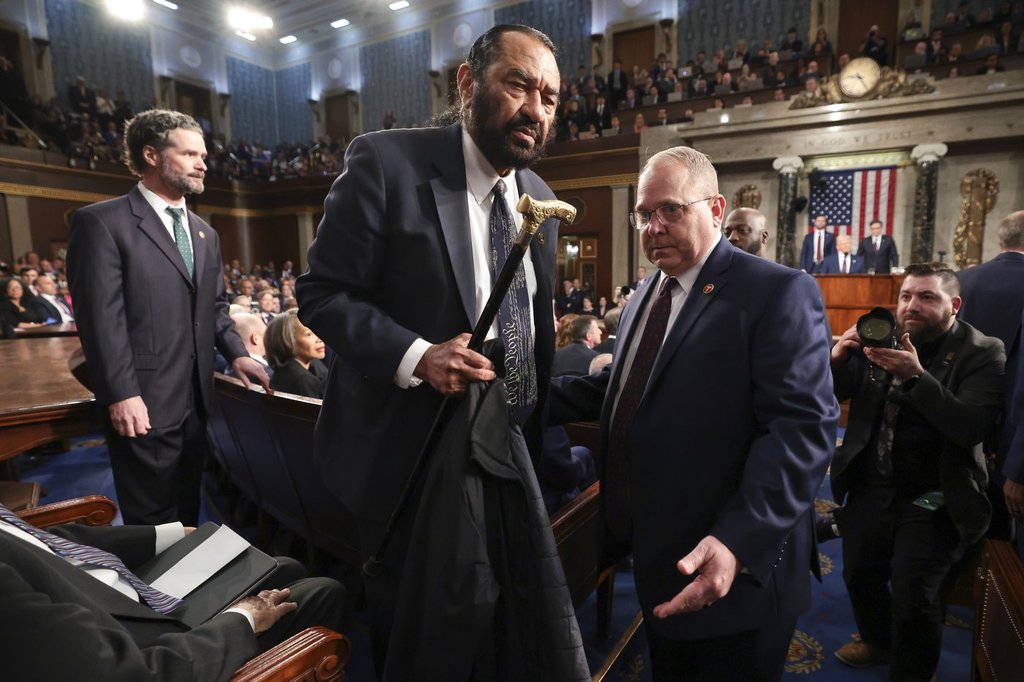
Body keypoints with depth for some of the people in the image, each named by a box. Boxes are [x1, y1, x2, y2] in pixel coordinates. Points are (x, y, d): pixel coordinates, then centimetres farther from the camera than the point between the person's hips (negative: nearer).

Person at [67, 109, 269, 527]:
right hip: (144, 402, -6)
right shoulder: (102, 222, -8)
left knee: (187, 509, 18)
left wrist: (235, 353, 3)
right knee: (153, 519, 7)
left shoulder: (204, 233, 16)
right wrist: (121, 394, -19)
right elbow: (100, 317, -14)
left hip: (195, 399, 7)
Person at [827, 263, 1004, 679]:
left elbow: (973, 427, -22)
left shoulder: (981, 353, -9)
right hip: (870, 487, 4)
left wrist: (915, 377, -33)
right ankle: (877, 641, 44)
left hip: (933, 499, -4)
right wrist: (837, 357, -21)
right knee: (859, 574, 15)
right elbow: (832, 395, -1)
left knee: (911, 592, -7)